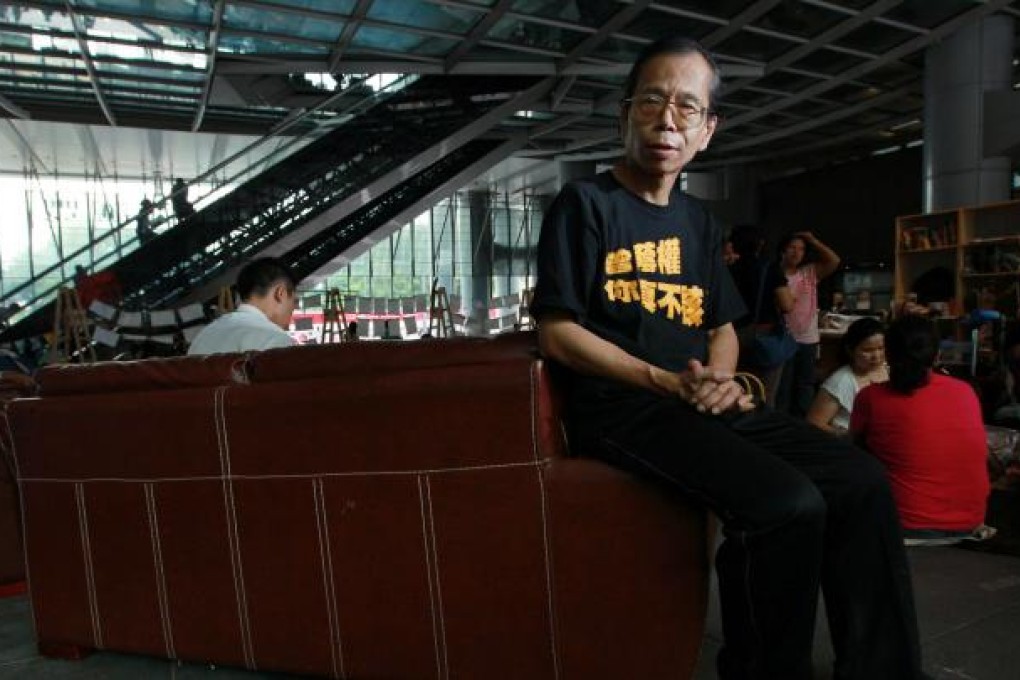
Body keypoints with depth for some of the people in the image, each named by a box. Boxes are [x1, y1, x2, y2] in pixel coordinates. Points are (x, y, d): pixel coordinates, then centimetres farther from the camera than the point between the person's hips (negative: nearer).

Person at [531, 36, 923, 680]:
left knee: (863, 481, -7)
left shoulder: (699, 221, 19)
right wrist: (668, 382, -17)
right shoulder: (585, 203, -1)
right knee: (788, 505, -27)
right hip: (619, 406, -7)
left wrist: (720, 378, -2)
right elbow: (557, 335, -9)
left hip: (702, 404, 7)